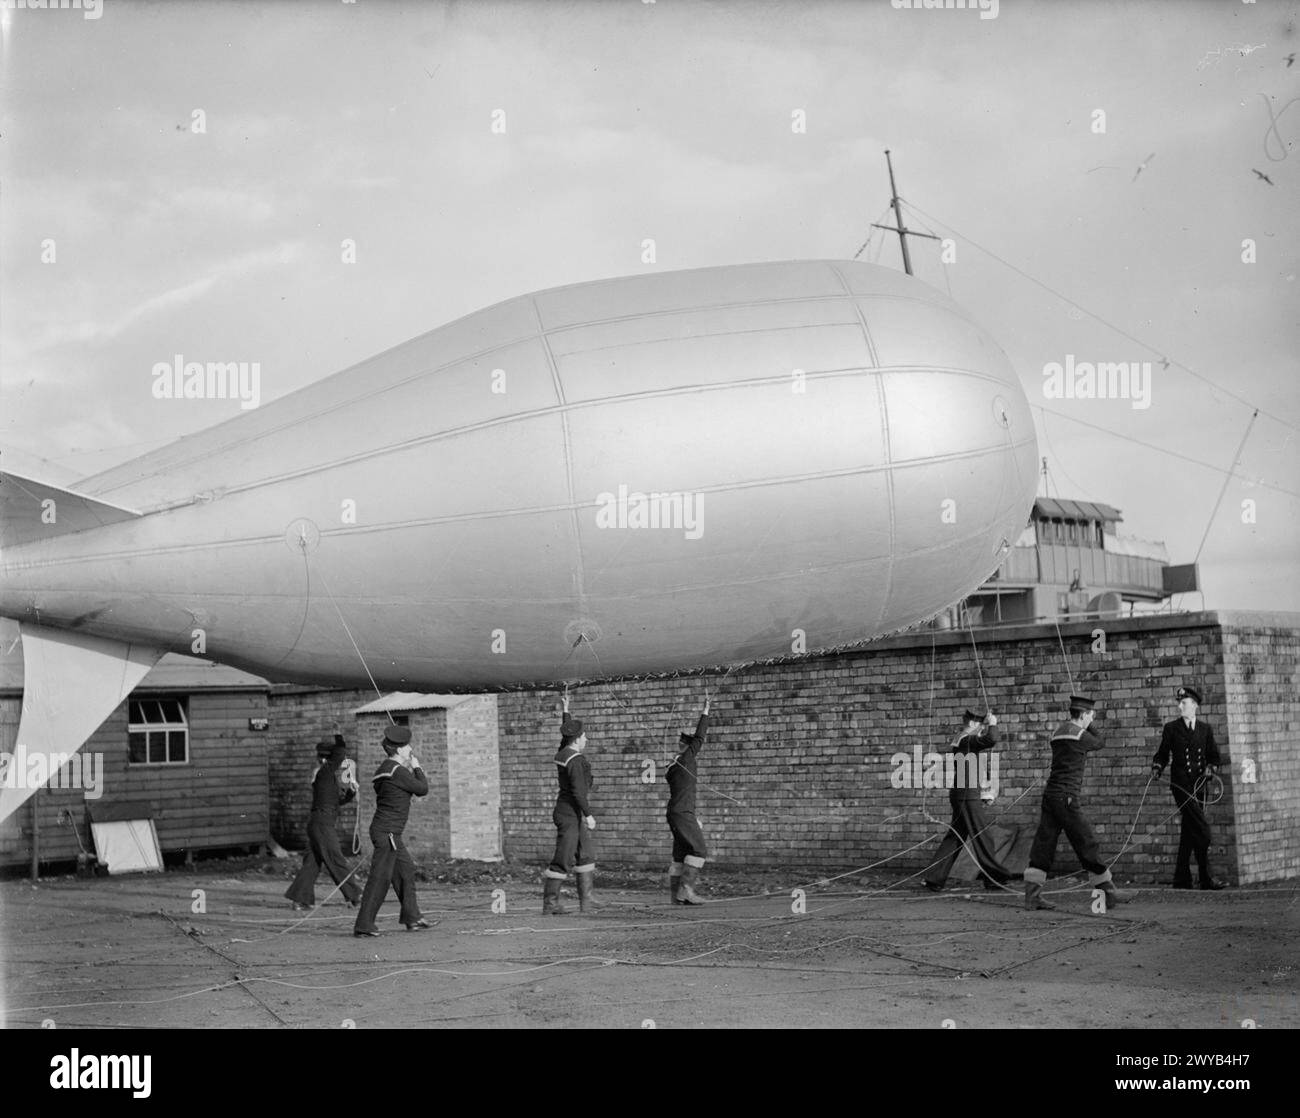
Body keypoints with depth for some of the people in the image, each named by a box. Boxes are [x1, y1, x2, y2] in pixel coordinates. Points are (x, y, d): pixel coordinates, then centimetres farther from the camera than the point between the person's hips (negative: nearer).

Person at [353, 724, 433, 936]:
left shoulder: (385, 768, 13)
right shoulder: (397, 771, -17)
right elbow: (422, 789, -10)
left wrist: (410, 771, 16)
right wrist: (417, 769, 6)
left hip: (391, 833, 10)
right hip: (387, 832, -10)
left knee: (406, 869, 17)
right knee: (380, 878, -8)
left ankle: (412, 918, 24)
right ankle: (364, 925, -8)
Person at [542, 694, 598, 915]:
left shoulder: (562, 752, 8)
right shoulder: (575, 760, -19)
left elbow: (567, 735, 30)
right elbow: (577, 790, -24)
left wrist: (566, 711, 37)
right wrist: (588, 814, -22)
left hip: (572, 814, 10)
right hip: (570, 815, -10)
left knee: (586, 856, 13)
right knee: (563, 861, -6)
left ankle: (587, 903, 15)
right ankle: (549, 904, -1)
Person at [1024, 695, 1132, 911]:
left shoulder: (1059, 731, 16)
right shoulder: (1078, 733, -9)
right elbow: (1099, 742, 8)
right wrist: (1087, 725, 19)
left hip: (1050, 795, 9)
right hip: (1066, 797, -9)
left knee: (1043, 845, 6)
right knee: (1087, 844, -2)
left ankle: (1032, 896, 3)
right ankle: (1108, 893, 4)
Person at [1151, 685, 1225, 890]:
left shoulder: (1205, 728, 10)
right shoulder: (1171, 728, 2)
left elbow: (1214, 755, 15)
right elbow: (1163, 754, 6)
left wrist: (1212, 767, -5)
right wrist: (1157, 767, -14)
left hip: (1199, 786, 4)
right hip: (1181, 785, -4)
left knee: (1189, 832, 9)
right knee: (1202, 831, -14)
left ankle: (1181, 880, 15)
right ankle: (1206, 879, -9)